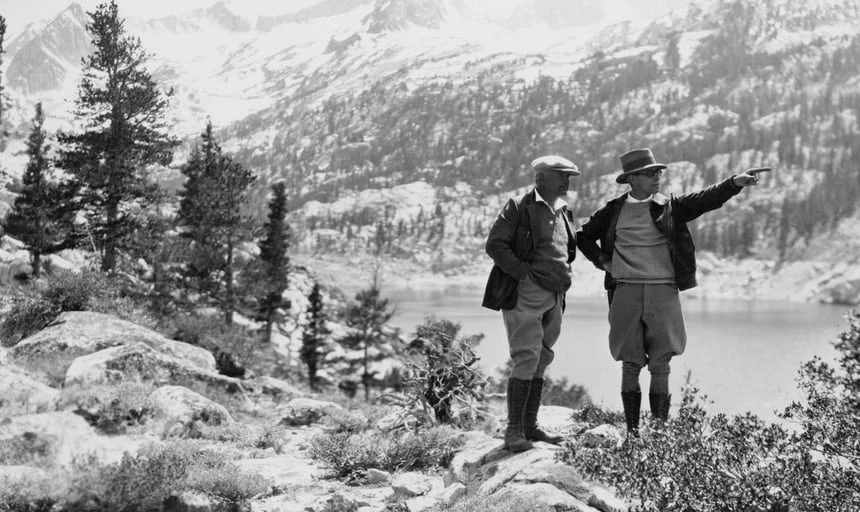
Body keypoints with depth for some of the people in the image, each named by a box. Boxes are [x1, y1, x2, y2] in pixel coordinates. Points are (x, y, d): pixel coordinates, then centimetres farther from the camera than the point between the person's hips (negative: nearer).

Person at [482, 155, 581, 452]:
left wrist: (563, 279, 14)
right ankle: (514, 431, -8)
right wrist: (524, 273, -16)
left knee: (541, 362, 11)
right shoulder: (519, 207, -6)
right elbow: (494, 245, -11)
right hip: (524, 294, -8)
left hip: (553, 298, 8)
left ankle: (530, 426, 19)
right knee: (526, 360, -12)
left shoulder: (563, 213, 17)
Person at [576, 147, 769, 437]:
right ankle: (632, 430, 11)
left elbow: (707, 199, -7)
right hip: (626, 292, 0)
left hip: (663, 293, 0)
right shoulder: (614, 211, 9)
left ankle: (660, 429, 3)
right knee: (630, 365, 3)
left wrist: (736, 182, -23)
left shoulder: (671, 207, 7)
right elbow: (583, 236, 22)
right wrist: (602, 261, 8)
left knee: (660, 365, -1)